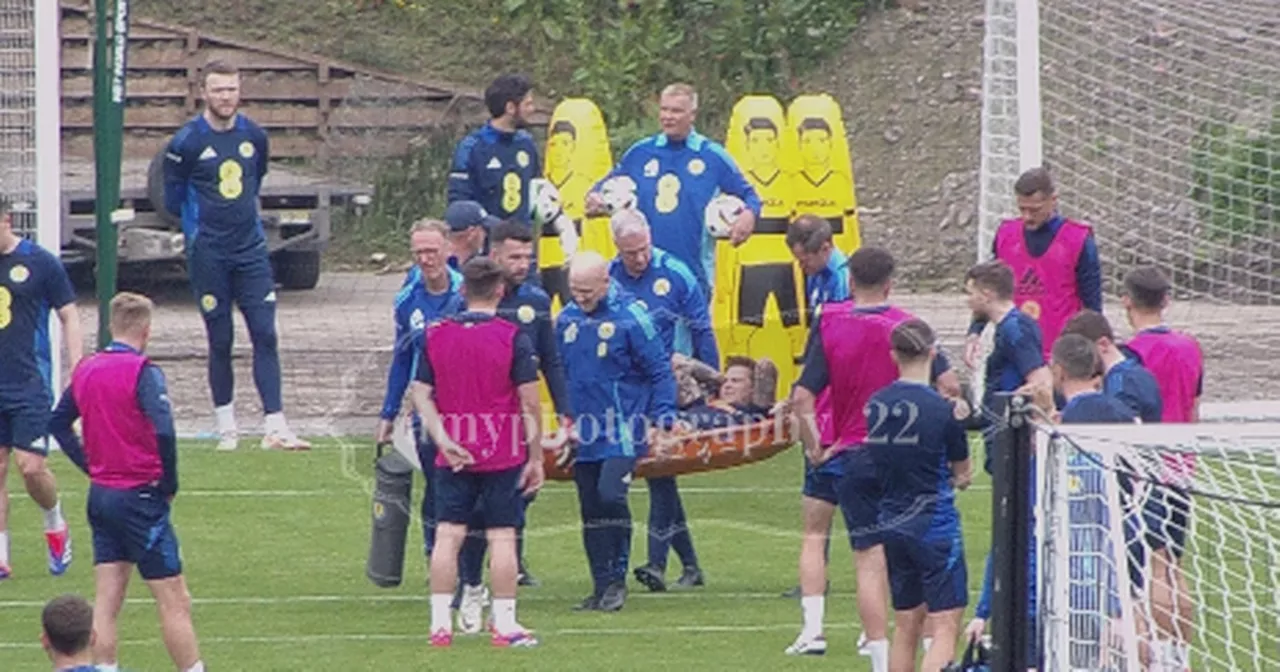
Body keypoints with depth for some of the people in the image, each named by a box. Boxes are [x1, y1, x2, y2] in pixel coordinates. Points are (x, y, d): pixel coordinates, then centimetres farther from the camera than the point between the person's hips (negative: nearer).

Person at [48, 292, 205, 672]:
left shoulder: (86, 370, 7)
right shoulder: (142, 373, -14)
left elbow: (58, 423, 20)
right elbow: (163, 432, -25)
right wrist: (169, 486, -11)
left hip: (101, 495, 7)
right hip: (140, 496, -7)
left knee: (106, 602, 7)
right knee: (174, 602, -2)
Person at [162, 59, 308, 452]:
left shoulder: (254, 136, 6)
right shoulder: (186, 142, -7)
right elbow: (173, 199, 3)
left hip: (251, 249, 3)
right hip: (208, 254, -3)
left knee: (265, 335, -5)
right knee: (220, 341, 1)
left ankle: (275, 429, -7)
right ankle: (226, 428, 12)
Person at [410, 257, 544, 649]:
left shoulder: (436, 335, 3)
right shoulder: (513, 338, -7)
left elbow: (421, 393, 1)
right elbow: (530, 403, -7)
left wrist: (443, 440, -6)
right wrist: (536, 458, -1)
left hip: (453, 456, 3)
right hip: (503, 454, -3)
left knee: (448, 535, 3)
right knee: (502, 537, 1)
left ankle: (440, 623, 1)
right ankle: (504, 624, 2)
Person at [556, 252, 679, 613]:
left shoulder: (630, 317, -8)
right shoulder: (566, 320, 7)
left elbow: (660, 371, -5)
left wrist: (664, 419, -11)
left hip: (623, 431, -6)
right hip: (584, 433, 6)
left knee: (610, 494, -20)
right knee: (591, 509, 7)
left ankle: (617, 579, -7)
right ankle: (601, 585, 15)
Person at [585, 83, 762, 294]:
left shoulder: (712, 156, 2)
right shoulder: (640, 153, 9)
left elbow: (747, 195, 4)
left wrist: (749, 213, -18)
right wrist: (594, 198, -4)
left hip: (693, 273, -2)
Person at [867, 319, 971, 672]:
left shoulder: (875, 405, 2)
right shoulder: (941, 409, -14)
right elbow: (962, 473, -1)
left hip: (892, 523, 6)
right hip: (935, 524, -6)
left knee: (905, 626, 16)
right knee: (946, 627, -5)